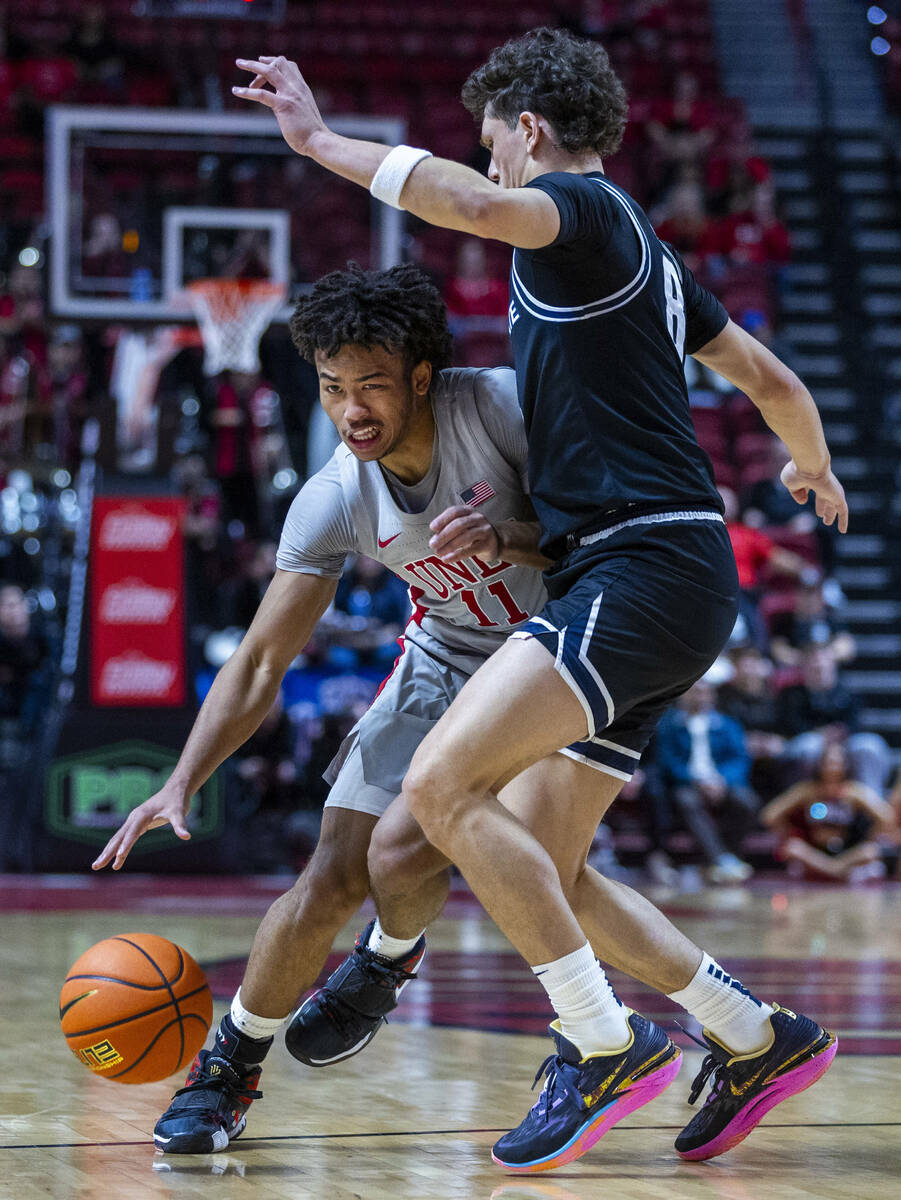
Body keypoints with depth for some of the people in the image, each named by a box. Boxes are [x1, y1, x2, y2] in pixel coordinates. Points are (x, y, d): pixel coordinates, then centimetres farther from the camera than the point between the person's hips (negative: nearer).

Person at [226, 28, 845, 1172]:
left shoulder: (587, 210, -4)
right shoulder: (645, 255, 24)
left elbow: (473, 202, -28)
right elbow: (773, 379, 35)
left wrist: (325, 143, -17)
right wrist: (815, 471, 54)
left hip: (642, 564, -10)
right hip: (648, 585, 10)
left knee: (442, 784, -20)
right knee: (538, 871, 11)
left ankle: (606, 1043, -16)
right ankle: (758, 1038, 18)